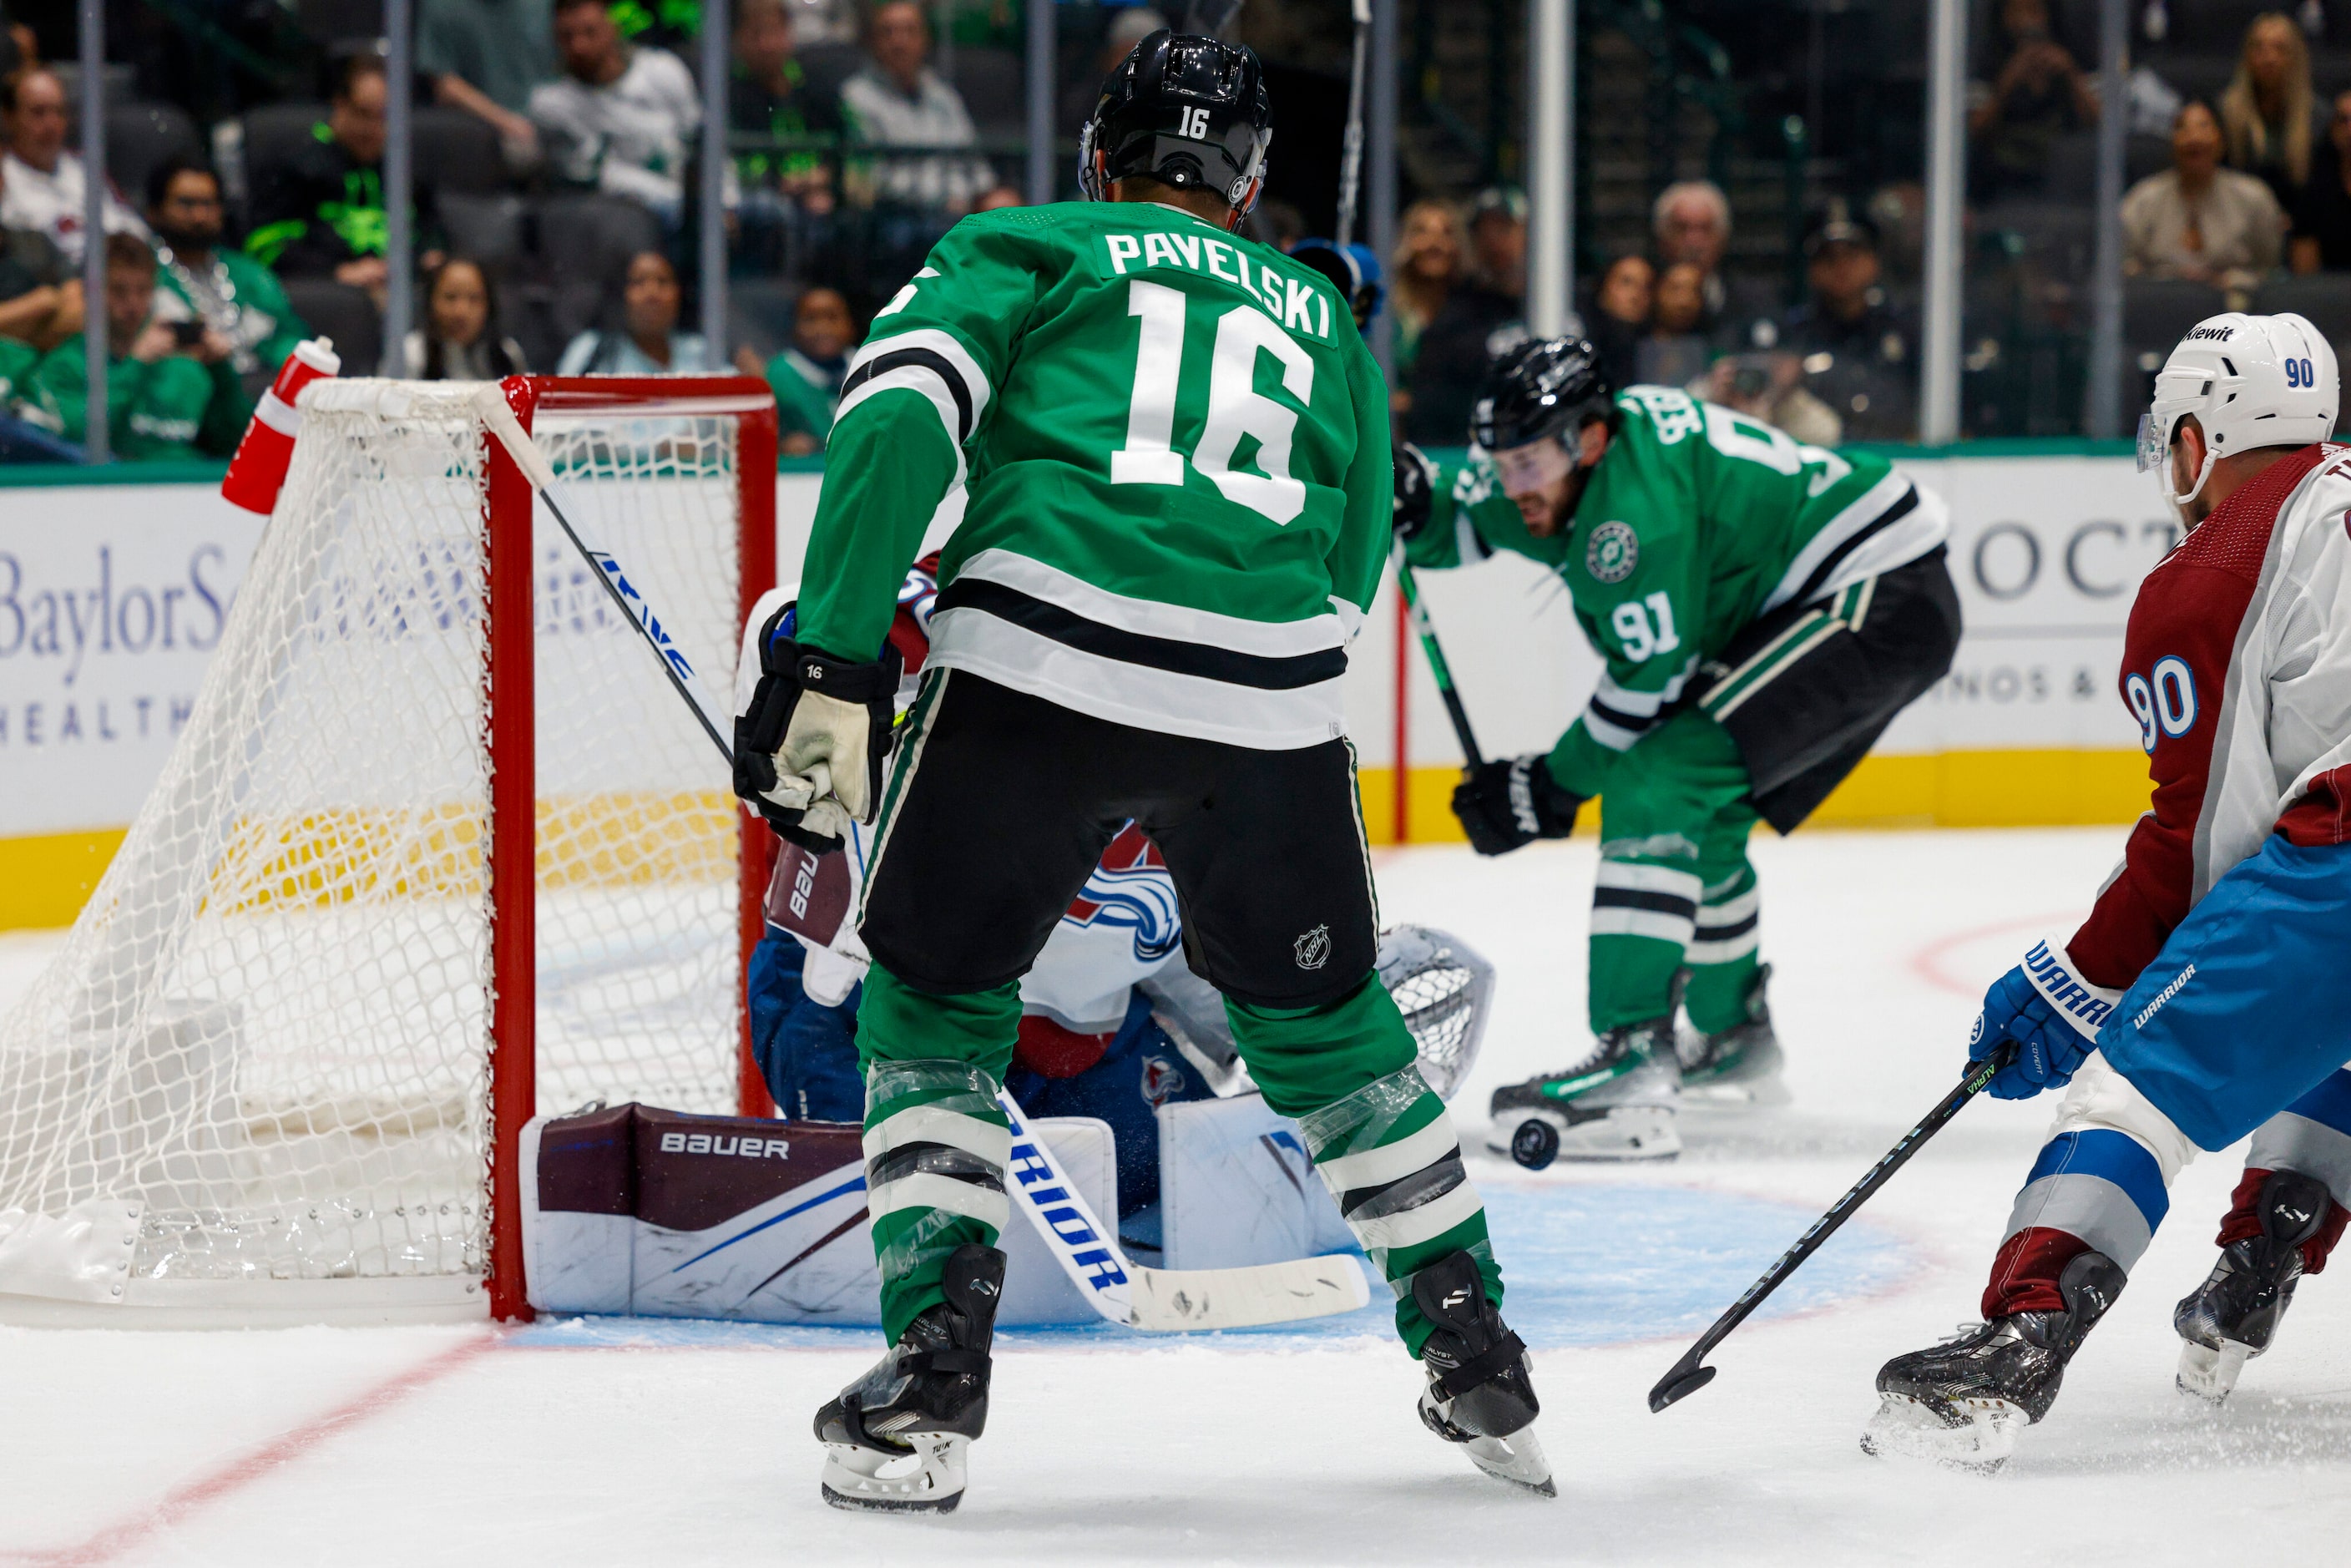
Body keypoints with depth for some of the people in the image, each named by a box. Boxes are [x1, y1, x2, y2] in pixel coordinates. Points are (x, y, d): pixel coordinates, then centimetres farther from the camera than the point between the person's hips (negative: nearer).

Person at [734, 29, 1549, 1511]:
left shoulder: (1024, 248, 18)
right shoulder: (1326, 319, 30)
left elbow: (901, 413, 0)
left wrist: (832, 658, -6)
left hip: (1039, 664, -3)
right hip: (1272, 699, 3)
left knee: (934, 998, 16)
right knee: (1319, 1014, 25)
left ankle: (935, 1370, 3)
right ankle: (1481, 1364, 27)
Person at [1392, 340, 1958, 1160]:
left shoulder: (1637, 493, -23)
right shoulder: (1565, 459, 5)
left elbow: (1653, 676, -18)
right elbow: (1464, 528, 18)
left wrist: (1554, 785, -9)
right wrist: (1416, 503, -5)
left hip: (1878, 600, -11)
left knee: (1655, 788, -19)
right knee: (1698, 816, 21)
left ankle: (1634, 1065, -26)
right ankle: (1734, 1040, 40)